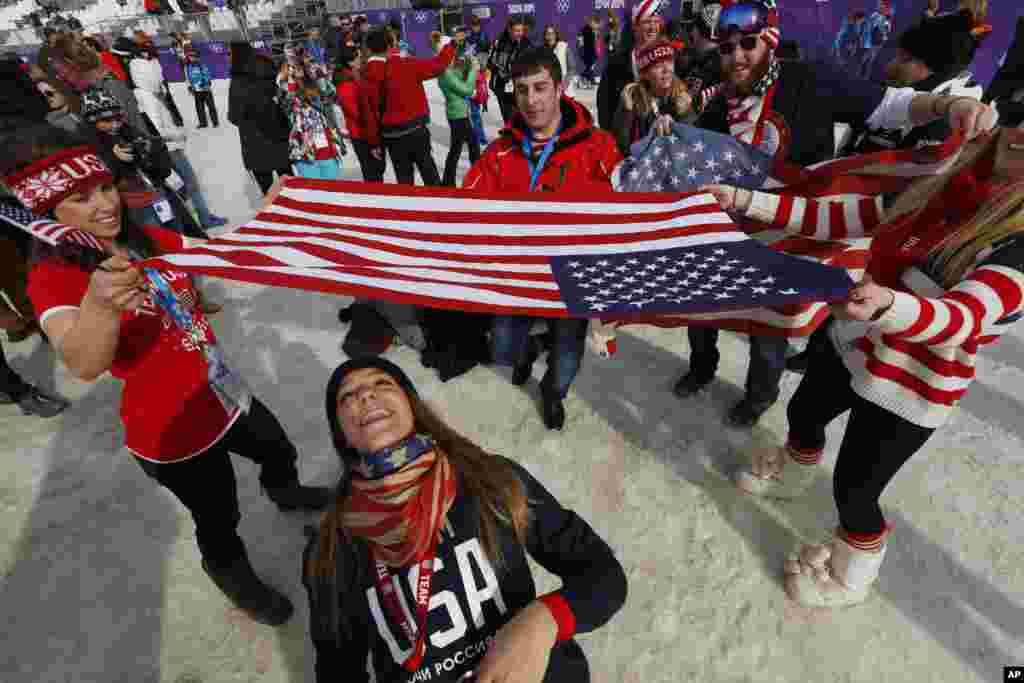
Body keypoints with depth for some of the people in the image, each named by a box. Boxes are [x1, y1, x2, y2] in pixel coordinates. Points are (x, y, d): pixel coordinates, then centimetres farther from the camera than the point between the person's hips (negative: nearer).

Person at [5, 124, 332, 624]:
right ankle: (235, 577, 48)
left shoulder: (147, 240, -1)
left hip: (225, 395, 7)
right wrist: (100, 304, -58)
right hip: (175, 432, -6)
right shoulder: (53, 279, -21)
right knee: (219, 523, 16)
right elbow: (84, 365, -37)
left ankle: (286, 493, 64)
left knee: (280, 452, 30)